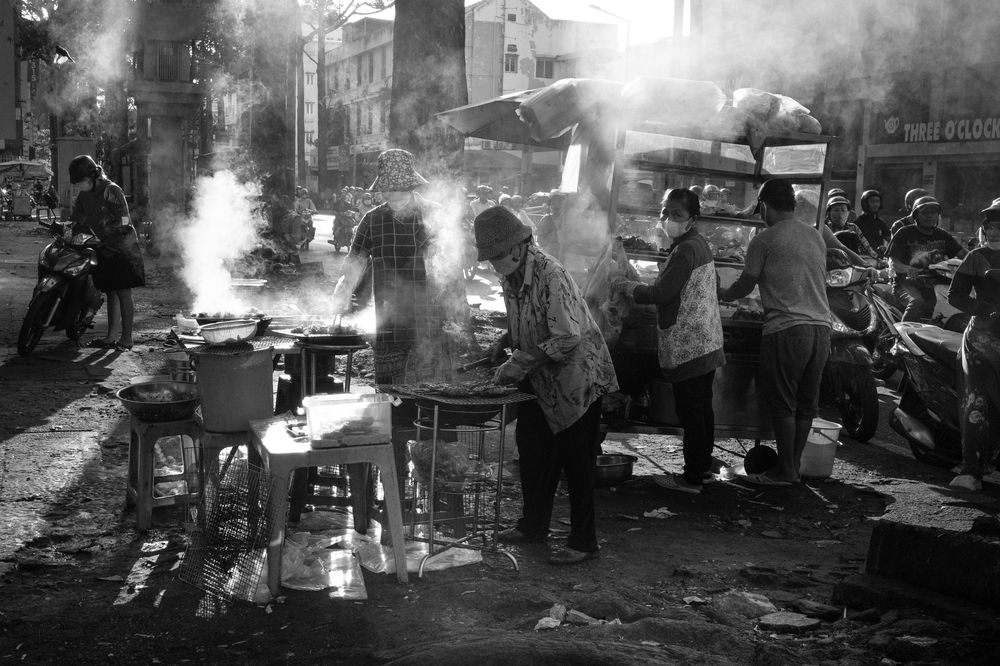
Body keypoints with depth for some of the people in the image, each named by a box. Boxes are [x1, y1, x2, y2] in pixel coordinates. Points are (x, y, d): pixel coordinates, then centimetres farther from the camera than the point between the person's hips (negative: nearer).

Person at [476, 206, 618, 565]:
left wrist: (520, 362, -29)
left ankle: (583, 542, 8)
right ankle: (534, 524, 30)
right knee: (532, 450, 14)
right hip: (540, 382, 9)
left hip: (575, 378, -9)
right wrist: (504, 341, -1)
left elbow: (567, 338, -30)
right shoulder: (511, 274, 2)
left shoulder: (549, 274, -26)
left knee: (575, 461, -3)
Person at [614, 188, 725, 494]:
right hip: (706, 343, 10)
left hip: (688, 347, -10)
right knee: (702, 408, 17)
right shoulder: (700, 243, 14)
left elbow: (662, 293, -21)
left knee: (690, 412, -4)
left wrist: (629, 286, -7)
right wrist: (638, 287, 12)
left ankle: (692, 477, 2)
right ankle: (704, 466, 27)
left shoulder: (685, 250, -18)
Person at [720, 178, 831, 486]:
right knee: (806, 404, 11)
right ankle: (794, 466, 18)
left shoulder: (764, 240, -5)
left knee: (783, 405, 1)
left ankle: (785, 471, 6)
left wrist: (724, 295, 24)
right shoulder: (816, 237, 15)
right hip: (821, 327, 7)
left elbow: (745, 284, 3)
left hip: (786, 328, -7)